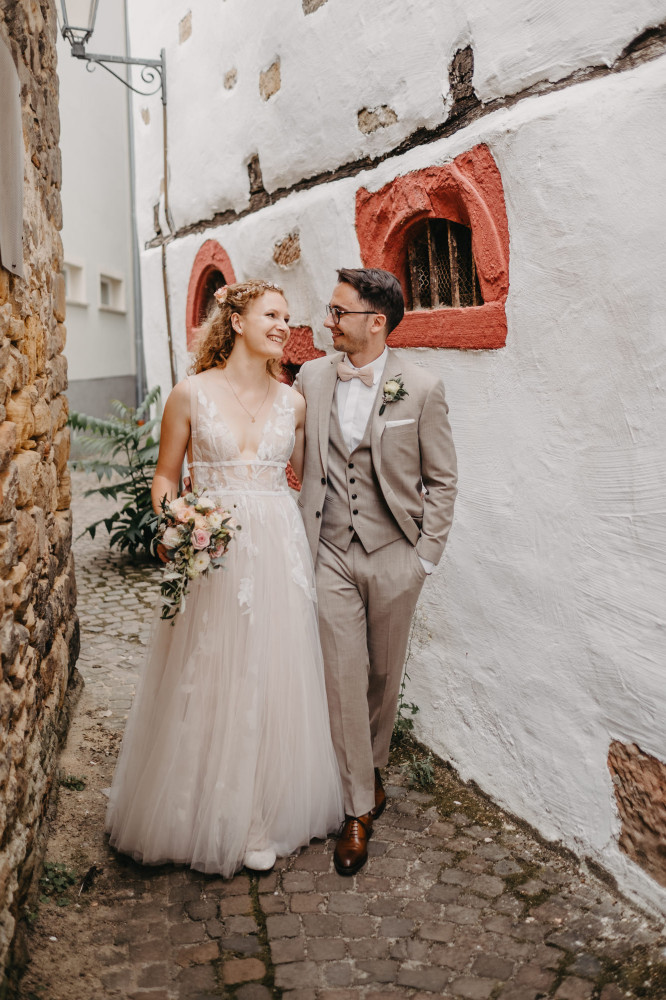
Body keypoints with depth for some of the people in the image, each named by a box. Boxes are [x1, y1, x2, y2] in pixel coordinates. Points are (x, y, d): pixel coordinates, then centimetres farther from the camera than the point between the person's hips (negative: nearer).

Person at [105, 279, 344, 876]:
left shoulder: (292, 402, 7)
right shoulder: (193, 393, -2)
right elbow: (166, 476, 2)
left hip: (279, 552, 3)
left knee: (276, 680, 9)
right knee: (208, 682, 6)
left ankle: (265, 814, 30)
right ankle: (210, 815, 27)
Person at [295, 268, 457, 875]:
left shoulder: (422, 389, -5)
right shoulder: (312, 378, 3)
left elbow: (442, 480, 0)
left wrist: (426, 554, -3)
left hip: (395, 553, -1)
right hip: (331, 553, 1)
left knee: (384, 676, 13)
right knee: (343, 678, 1)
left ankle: (373, 768, 40)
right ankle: (360, 809, 15)